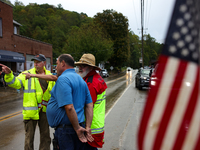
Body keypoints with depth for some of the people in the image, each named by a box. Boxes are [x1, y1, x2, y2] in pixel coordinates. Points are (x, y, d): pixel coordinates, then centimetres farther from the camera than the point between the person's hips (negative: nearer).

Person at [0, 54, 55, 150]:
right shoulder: (27, 74, -1)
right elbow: (15, 83, -15)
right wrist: (9, 74, -33)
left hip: (45, 110, 3)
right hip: (31, 110, -3)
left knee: (45, 136, 15)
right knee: (29, 136, 5)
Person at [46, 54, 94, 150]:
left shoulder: (63, 79, -14)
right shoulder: (80, 79, 13)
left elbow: (69, 107, -24)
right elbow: (89, 105, 8)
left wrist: (77, 128, -16)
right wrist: (87, 127, 4)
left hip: (65, 131, -8)